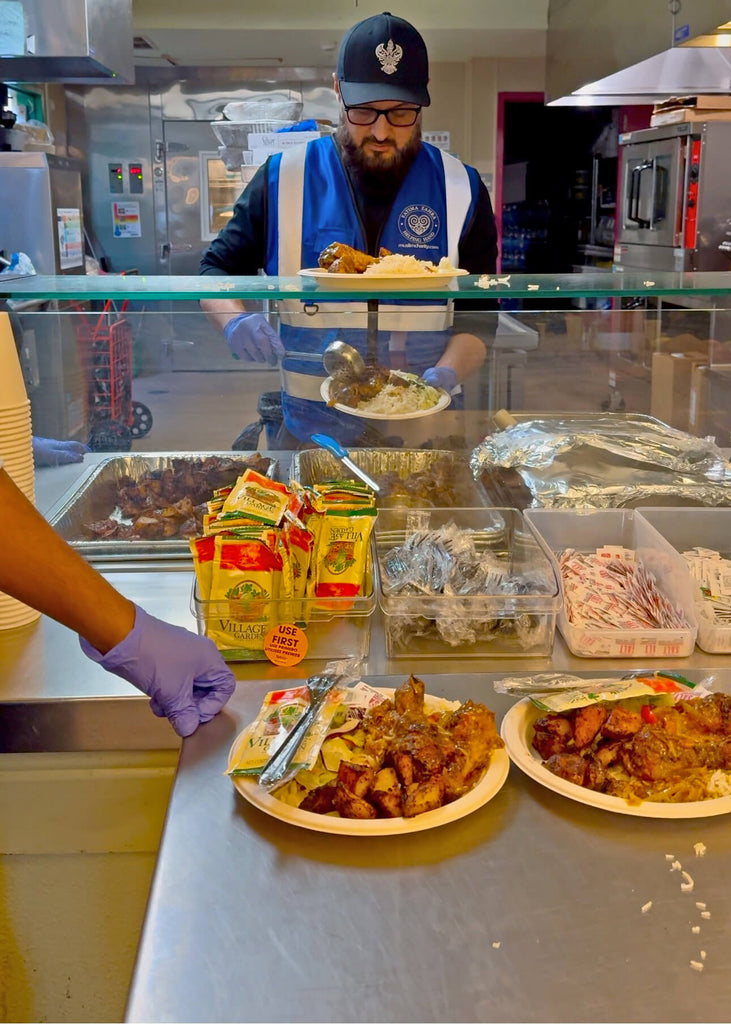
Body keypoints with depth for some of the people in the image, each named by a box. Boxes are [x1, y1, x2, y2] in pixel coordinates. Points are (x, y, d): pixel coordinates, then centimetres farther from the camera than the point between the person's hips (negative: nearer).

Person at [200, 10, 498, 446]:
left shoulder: (461, 190, 6)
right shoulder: (283, 179, 4)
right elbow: (216, 271, 11)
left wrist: (448, 372, -14)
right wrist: (235, 319, -11)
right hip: (309, 431, 0)